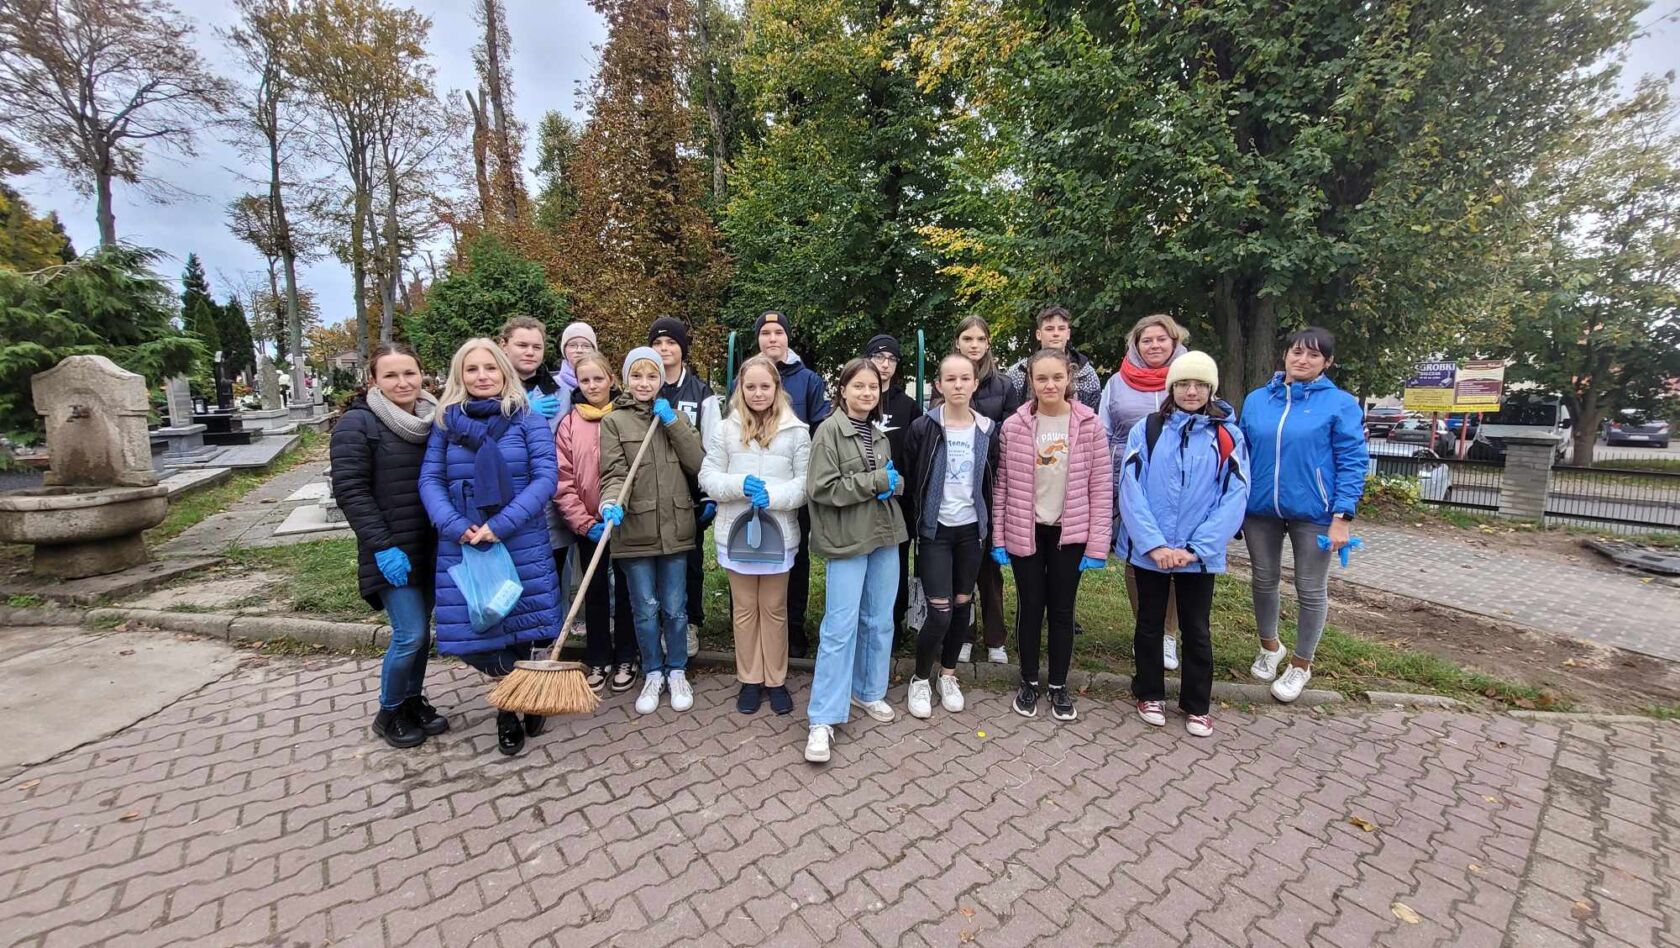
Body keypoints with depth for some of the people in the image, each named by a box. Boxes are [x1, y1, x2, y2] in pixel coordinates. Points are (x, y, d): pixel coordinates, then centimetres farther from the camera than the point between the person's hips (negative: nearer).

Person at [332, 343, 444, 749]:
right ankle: (388, 713, 19)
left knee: (422, 630, 14)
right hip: (392, 552, -5)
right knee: (409, 634, -4)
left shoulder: (434, 419, 7)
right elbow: (350, 490, -12)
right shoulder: (357, 423, -8)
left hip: (431, 548, 5)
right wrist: (382, 546, -18)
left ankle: (413, 701, 32)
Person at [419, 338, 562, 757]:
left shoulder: (528, 420, -2)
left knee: (521, 631, 5)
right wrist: (455, 527, -15)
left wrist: (501, 525, -18)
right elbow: (430, 481, 2)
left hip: (522, 546, -2)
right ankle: (509, 708, 31)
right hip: (462, 547, 2)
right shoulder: (445, 423, 6)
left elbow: (545, 477, -10)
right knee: (477, 633, 7)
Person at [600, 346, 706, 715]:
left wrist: (672, 422, -8)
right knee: (645, 609, 10)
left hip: (675, 528, 2)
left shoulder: (676, 417, 10)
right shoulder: (613, 421, 1)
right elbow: (614, 473, -10)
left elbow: (697, 464, -2)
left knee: (675, 608, 11)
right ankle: (652, 674, 28)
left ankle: (677, 672, 29)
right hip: (635, 530, -2)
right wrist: (611, 503, -30)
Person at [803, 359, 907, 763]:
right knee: (840, 627, -6)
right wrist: (875, 480, -16)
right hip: (847, 541, -6)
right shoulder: (829, 431, -8)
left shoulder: (880, 434, 13)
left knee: (879, 621, 14)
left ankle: (869, 692, 33)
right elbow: (822, 488, -16)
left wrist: (894, 483, -4)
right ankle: (823, 720, 4)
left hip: (885, 537, 7)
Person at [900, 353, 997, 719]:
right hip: (935, 529, -4)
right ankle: (920, 680, 16)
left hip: (971, 529, 4)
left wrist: (991, 529, 8)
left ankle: (948, 675, 32)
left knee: (962, 605, 12)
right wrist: (912, 528, -4)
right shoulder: (922, 428, -8)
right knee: (940, 611, -7)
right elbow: (909, 483, -4)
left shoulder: (987, 430, 3)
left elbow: (991, 483, 10)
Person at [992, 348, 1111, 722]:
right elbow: (1002, 485, 0)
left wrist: (1097, 543, -6)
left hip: (1070, 532, 0)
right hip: (1025, 531, 0)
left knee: (1062, 609, 10)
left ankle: (1059, 687, 28)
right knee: (1030, 607, 10)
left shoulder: (1089, 424, -4)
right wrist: (998, 538, -2)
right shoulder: (1014, 425, -4)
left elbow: (1101, 487, -3)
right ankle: (1029, 683, 28)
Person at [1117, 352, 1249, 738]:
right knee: (1150, 624, 14)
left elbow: (1234, 499, -6)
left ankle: (1197, 705, 31)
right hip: (1149, 551, 0)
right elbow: (1131, 491, -8)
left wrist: (1195, 549, -13)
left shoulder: (1228, 436, -1)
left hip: (1200, 555, 0)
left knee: (1197, 630, 12)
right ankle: (1150, 694, 33)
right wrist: (1154, 544, -16)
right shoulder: (1146, 430, -3)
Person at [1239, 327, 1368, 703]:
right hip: (1260, 509, 3)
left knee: (1311, 590, 9)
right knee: (1264, 580, 15)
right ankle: (1270, 647, 38)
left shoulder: (1341, 403, -4)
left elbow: (1353, 462, -7)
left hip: (1313, 513, -3)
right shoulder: (1256, 399, 4)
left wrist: (1342, 517, -14)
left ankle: (1301, 665, 28)